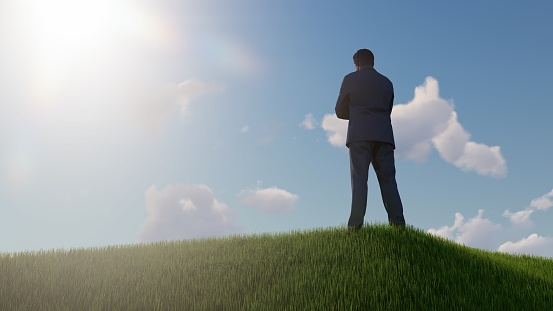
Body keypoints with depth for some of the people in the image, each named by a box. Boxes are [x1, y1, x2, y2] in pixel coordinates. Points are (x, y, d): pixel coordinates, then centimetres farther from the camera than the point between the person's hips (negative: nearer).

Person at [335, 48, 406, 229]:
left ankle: (356, 224, -16)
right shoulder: (387, 82, 20)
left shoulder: (351, 79, 8)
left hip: (359, 135, -3)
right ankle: (397, 222, -7)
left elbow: (340, 111, 10)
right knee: (388, 179, 2)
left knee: (359, 178, -7)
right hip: (384, 135, 3)